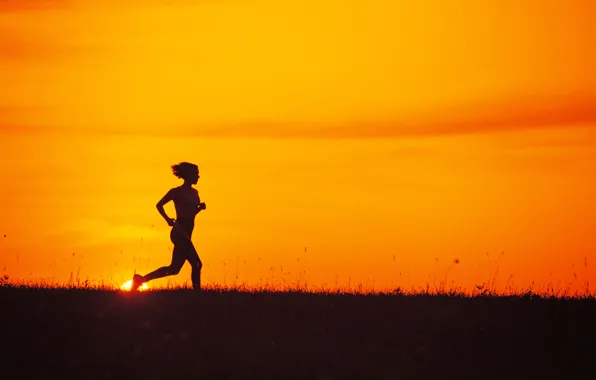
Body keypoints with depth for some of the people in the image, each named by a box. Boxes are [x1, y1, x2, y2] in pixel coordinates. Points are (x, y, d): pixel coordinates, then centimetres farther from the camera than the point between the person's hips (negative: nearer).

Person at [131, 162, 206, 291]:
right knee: (196, 265, -12)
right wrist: (167, 219, -13)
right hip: (180, 232, -9)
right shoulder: (176, 191, -5)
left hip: (185, 234, 9)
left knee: (174, 269, 8)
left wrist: (200, 207, 4)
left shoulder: (194, 193, 16)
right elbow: (159, 205, -1)